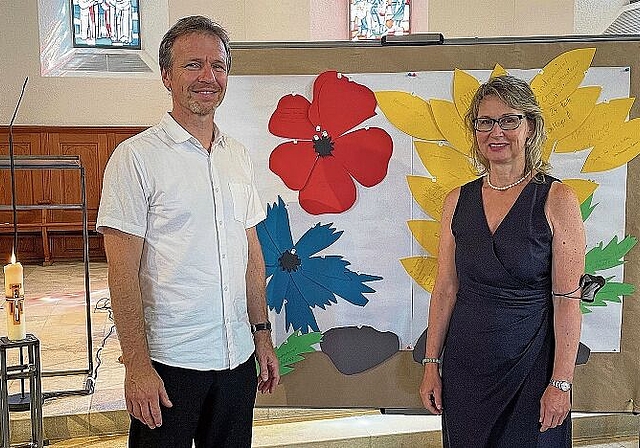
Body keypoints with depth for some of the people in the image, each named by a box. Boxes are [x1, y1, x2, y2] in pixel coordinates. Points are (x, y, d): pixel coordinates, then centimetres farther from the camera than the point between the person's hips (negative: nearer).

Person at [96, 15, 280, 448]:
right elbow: (123, 271, -12)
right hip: (169, 361, -5)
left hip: (237, 356, 6)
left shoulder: (238, 156, 9)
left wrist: (262, 335, 11)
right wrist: (137, 365, -16)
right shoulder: (137, 157, -10)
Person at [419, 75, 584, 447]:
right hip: (465, 364, 4)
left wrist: (561, 383, -13)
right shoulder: (458, 201, 2)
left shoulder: (557, 200, -9)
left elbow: (567, 301, -11)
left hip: (530, 362, -3)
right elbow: (446, 290, 4)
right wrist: (431, 365, 3)